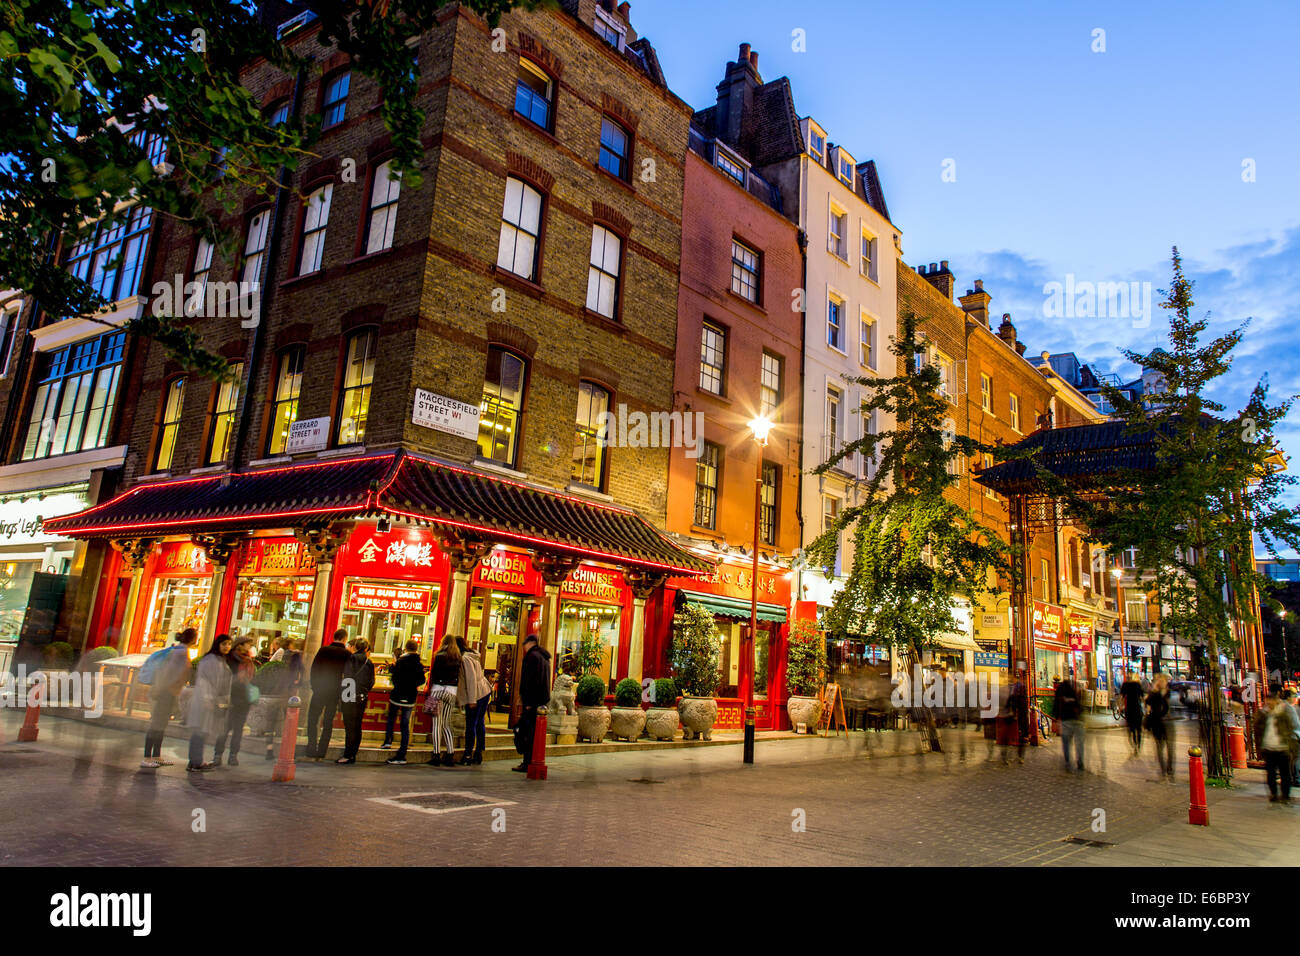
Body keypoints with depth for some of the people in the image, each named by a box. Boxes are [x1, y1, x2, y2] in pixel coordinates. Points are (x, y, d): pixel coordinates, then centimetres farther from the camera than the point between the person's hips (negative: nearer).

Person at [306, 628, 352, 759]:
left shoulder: (323, 650, -2)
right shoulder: (348, 654, -3)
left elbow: (313, 669, -1)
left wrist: (314, 686, 6)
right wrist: (342, 691, 9)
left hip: (319, 690, -1)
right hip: (335, 693, 1)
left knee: (312, 719, 10)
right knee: (328, 722, 10)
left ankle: (312, 751, 3)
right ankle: (321, 753, 8)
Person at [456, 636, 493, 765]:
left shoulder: (465, 658, -15)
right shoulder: (472, 654, 13)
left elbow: (471, 680, -20)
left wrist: (472, 700, -19)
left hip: (476, 694, -9)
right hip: (485, 691, 9)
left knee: (471, 725, -2)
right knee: (480, 723, 11)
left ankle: (468, 754, 2)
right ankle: (478, 754, 16)